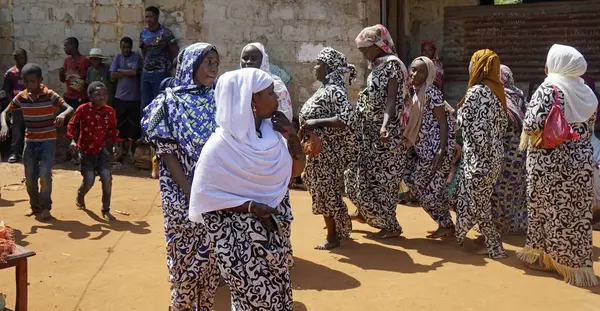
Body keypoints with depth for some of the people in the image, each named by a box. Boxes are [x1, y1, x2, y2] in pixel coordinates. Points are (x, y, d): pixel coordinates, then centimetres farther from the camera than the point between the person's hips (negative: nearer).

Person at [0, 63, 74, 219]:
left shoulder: (50, 95, -14)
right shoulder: (21, 97, -3)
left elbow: (70, 108, -22)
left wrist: (62, 114, -46)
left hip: (48, 141, -4)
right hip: (30, 141, 4)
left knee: (45, 174, -15)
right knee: (30, 178, 7)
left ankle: (45, 207, 4)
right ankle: (35, 206, 26)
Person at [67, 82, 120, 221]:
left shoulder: (110, 111, -7)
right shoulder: (83, 109, -15)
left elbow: (112, 128, 9)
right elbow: (72, 124, -2)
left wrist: (115, 144, 1)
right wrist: (73, 140, -13)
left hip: (101, 150, 2)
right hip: (85, 151, -2)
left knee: (107, 179, -8)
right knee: (89, 181, -2)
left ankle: (106, 210, 7)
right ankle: (80, 196, 35)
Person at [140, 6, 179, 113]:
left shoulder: (165, 33, -9)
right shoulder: (143, 33, 8)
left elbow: (175, 51, -3)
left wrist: (167, 64, 6)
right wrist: (148, 64, 14)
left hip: (160, 73, -6)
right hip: (145, 72, 6)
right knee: (145, 104, 9)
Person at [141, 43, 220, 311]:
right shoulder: (171, 103, -5)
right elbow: (167, 153, -9)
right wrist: (191, 193, -16)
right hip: (183, 194, -3)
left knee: (211, 253, 10)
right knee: (186, 253, 5)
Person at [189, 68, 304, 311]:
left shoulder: (272, 131, -3)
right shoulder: (222, 145, -19)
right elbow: (204, 195, -17)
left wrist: (292, 136, -7)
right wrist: (249, 206, -22)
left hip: (275, 233, 6)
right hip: (242, 240, -6)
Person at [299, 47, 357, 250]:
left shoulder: (334, 90, -17)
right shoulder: (326, 88, 12)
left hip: (327, 152, -9)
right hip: (318, 151, 10)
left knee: (325, 192, -2)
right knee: (322, 192, 16)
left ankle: (333, 236, 9)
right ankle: (336, 229, 28)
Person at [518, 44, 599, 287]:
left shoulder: (549, 88, -12)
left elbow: (532, 126, -19)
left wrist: (540, 135, 1)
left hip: (550, 162, -6)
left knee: (548, 208, 7)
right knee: (576, 212, 10)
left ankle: (544, 256, 17)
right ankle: (574, 262, 18)